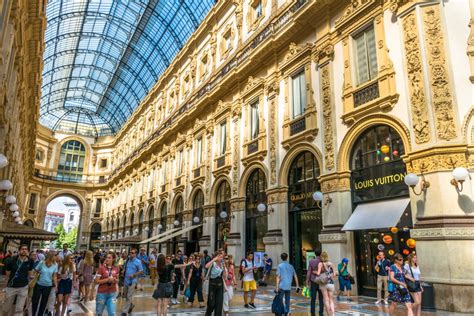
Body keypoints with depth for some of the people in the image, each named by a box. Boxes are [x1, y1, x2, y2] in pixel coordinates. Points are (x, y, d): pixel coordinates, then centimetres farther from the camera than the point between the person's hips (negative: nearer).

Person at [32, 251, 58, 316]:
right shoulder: (42, 263, -14)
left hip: (48, 286, 2)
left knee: (44, 302, 13)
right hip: (38, 284, -2)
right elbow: (35, 272, -5)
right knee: (35, 300, 8)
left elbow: (54, 275, 0)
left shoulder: (55, 265, -7)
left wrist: (55, 284, -3)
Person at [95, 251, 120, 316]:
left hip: (112, 294, 2)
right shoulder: (101, 268, -11)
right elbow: (96, 281, -13)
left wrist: (115, 280, -9)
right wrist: (107, 279, -22)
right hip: (102, 293, -2)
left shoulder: (116, 268, 0)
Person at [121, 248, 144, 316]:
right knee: (125, 295, 18)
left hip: (132, 281, -6)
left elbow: (141, 272, -8)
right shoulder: (127, 260, 4)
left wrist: (133, 275, -18)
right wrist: (123, 272, -2)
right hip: (125, 280, 6)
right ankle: (131, 305, 42)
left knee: (129, 297, -2)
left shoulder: (138, 262, -10)